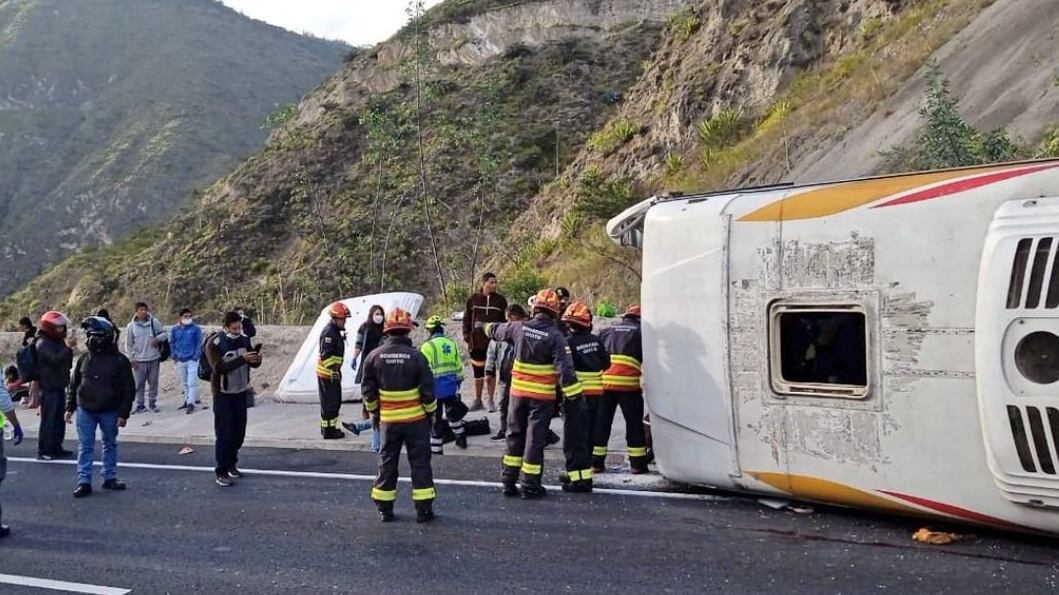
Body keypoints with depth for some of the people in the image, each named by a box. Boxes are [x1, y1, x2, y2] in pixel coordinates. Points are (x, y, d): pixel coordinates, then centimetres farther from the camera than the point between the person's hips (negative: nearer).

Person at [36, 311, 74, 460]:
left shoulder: (58, 342, 15)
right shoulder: (43, 343, -12)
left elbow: (67, 363, 20)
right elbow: (55, 360, -26)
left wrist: (69, 350, 4)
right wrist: (68, 348, -22)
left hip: (59, 386, 9)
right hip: (48, 388, -9)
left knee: (59, 419, 12)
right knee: (48, 419, -6)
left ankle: (56, 448, 20)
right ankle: (44, 451, -1)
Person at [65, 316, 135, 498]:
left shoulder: (120, 361, -8)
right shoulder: (84, 359, 2)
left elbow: (129, 389, -7)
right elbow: (73, 385, 12)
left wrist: (124, 413, -10)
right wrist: (70, 408, 8)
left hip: (110, 412, -2)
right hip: (85, 410, 2)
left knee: (110, 445, 11)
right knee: (85, 447, 3)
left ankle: (110, 478, 23)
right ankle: (84, 481, 7)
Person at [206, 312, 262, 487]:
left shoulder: (244, 340, 1)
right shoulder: (214, 345, -15)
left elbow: (253, 364, 5)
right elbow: (219, 368, -26)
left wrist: (257, 359, -19)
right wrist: (242, 359, -35)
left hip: (241, 392, 5)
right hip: (223, 394, -5)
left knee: (239, 432, 12)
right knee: (224, 433, -5)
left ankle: (231, 464, 28)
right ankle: (221, 472, 0)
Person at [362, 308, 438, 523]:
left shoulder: (374, 356, -4)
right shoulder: (416, 356, -13)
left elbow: (368, 390, 3)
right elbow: (427, 391, -9)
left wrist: (374, 412, 16)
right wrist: (431, 413, 5)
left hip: (388, 420, 3)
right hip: (416, 419, -2)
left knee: (387, 462, 12)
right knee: (420, 461, 5)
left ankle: (384, 509, 17)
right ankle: (423, 509, 7)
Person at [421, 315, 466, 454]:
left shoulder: (427, 346, -11)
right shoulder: (451, 344, 7)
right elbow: (458, 366, 12)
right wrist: (458, 382, 22)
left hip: (436, 388, -6)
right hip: (452, 387, 6)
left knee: (435, 419, 3)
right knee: (453, 413, 25)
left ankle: (436, 449, 8)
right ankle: (461, 438, 37)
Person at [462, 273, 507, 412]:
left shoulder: (500, 300, 1)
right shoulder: (473, 299, 1)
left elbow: (505, 321, 3)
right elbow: (466, 320, 6)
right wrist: (467, 339, 2)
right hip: (476, 343, 1)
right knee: (478, 373, 10)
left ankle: (490, 401, 13)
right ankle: (477, 401, 20)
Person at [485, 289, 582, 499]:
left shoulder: (519, 328, -2)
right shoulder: (555, 336, -14)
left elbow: (497, 330, 19)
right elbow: (565, 368, -19)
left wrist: (488, 327, 42)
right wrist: (575, 395, -15)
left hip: (518, 392, 4)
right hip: (542, 396, -4)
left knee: (515, 434, 15)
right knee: (535, 438, 2)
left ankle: (509, 481, 20)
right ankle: (530, 486, 7)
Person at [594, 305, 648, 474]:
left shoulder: (607, 331, 21)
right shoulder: (640, 332, 9)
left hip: (603, 383, 4)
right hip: (628, 384, -4)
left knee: (601, 422, 9)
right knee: (634, 423, 6)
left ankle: (597, 462, 11)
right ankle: (638, 463, 9)